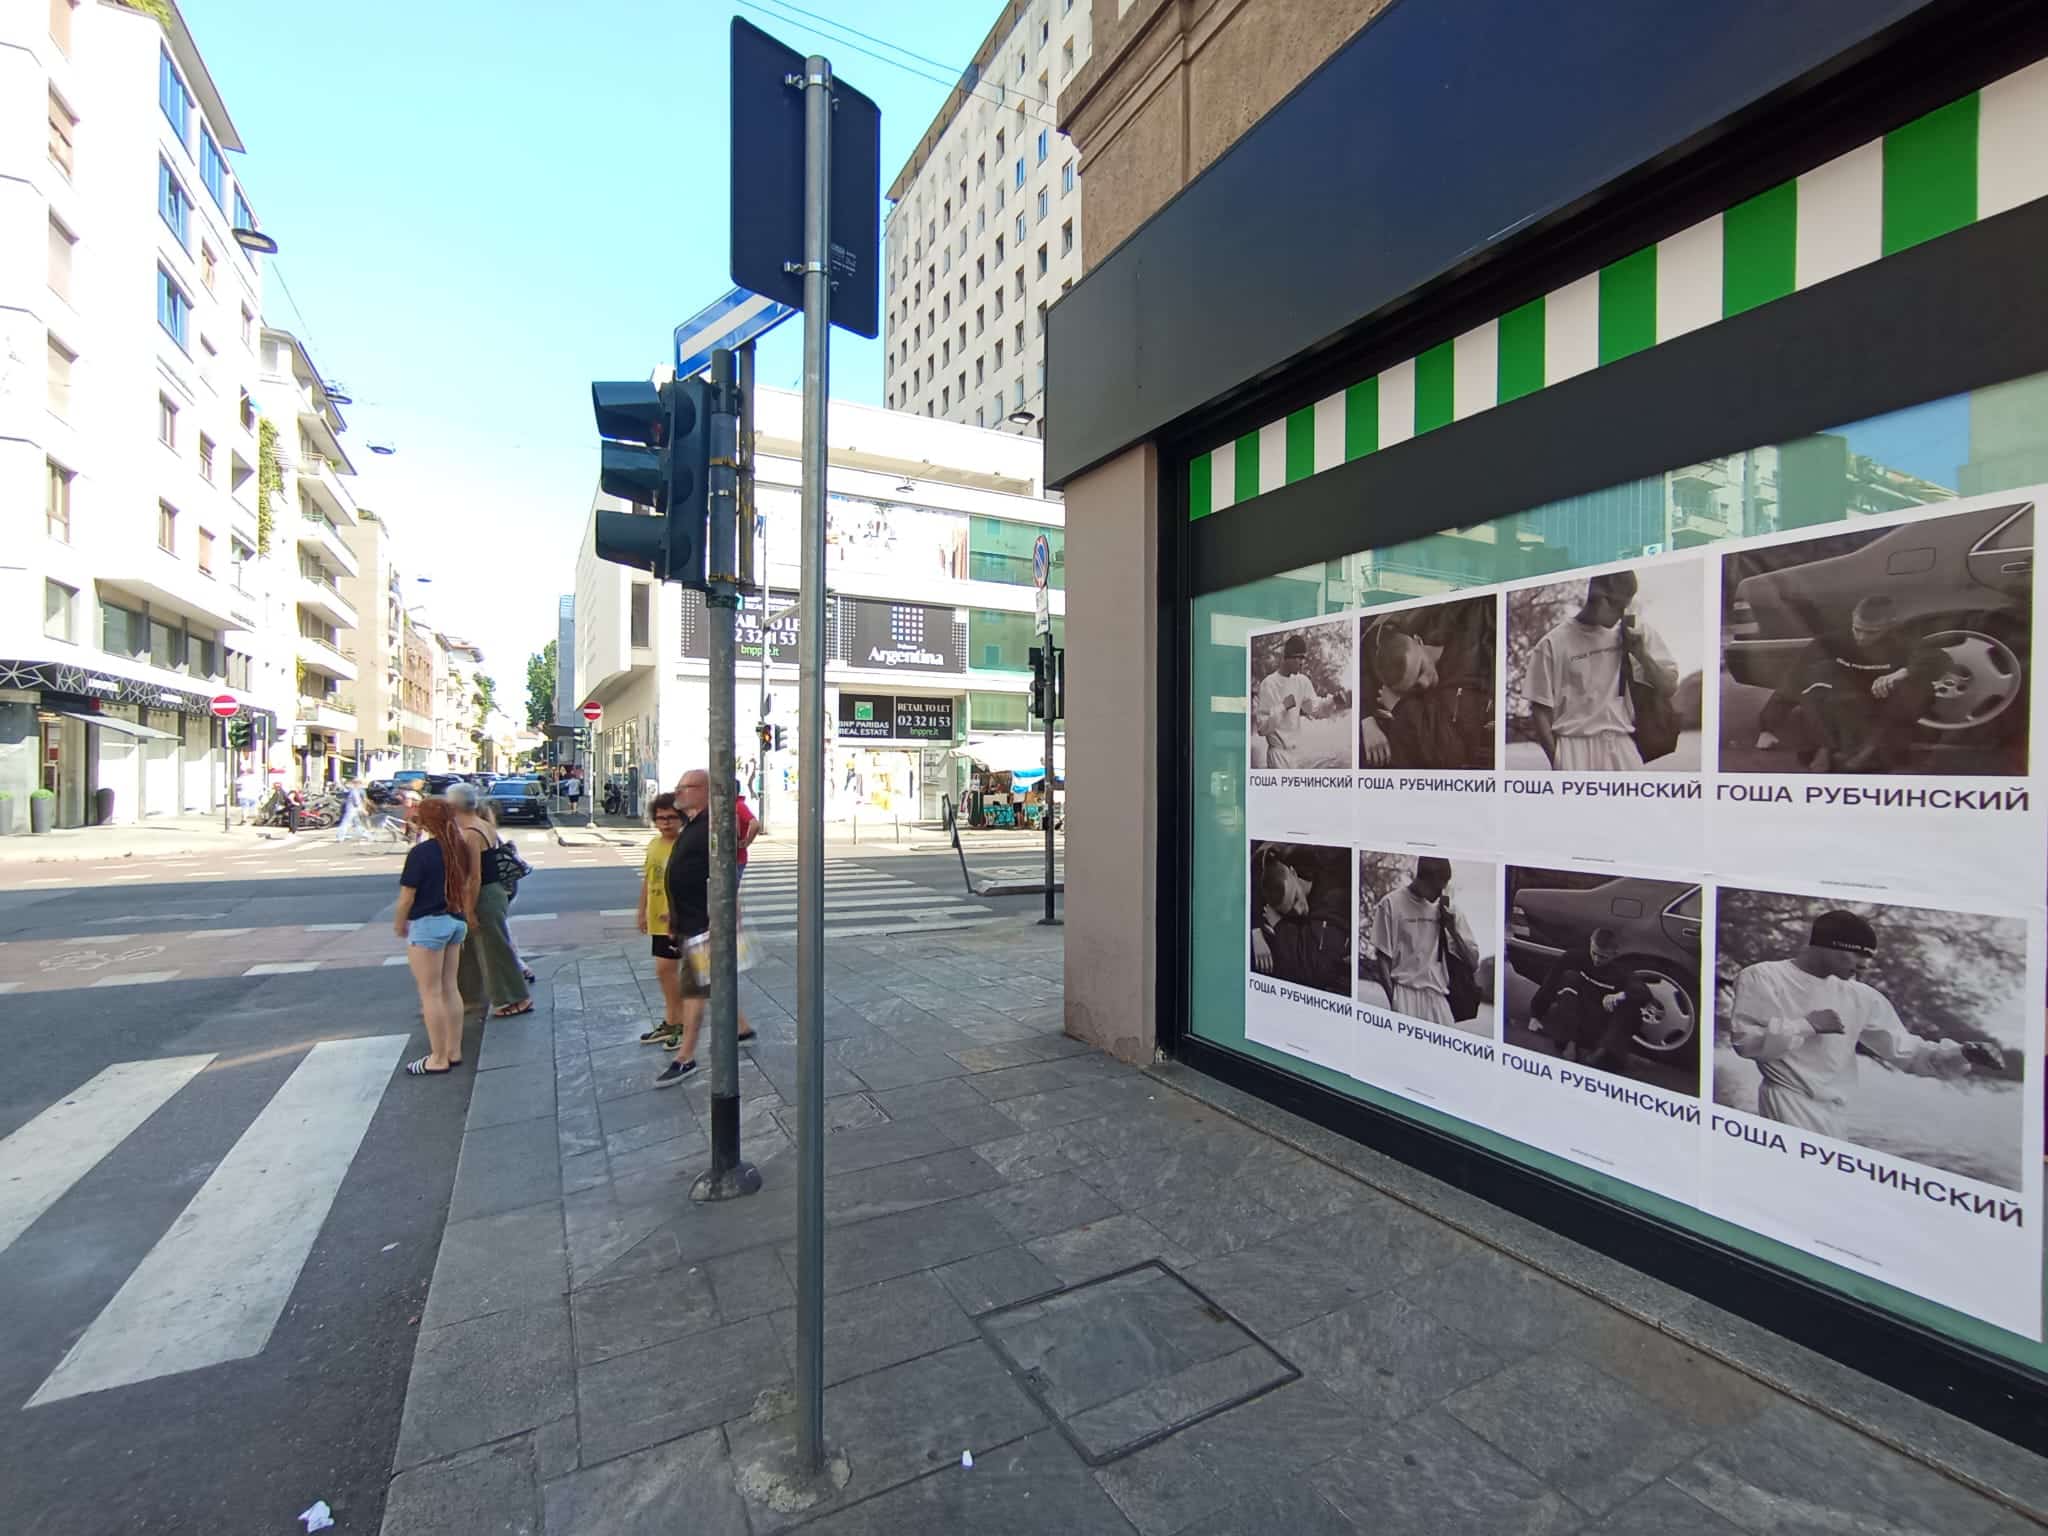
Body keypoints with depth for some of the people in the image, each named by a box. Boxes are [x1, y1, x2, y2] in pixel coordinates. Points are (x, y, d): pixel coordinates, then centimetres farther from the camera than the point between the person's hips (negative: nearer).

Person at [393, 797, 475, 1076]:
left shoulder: (422, 852, -16)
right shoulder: (461, 848, 3)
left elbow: (407, 895, -13)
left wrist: (398, 924, 3)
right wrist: (463, 916, 18)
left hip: (428, 924, -7)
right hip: (456, 922, 7)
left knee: (430, 992, 1)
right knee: (449, 988, 14)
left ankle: (438, 1059, 7)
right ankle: (454, 1051, 20)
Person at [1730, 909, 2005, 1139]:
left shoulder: (1860, 996, 9)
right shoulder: (1762, 977, -7)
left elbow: (1904, 1050, 11)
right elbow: (1744, 1040, -13)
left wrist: (1961, 1054, -5)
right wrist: (1807, 1025, -15)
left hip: (1836, 1115, 6)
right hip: (1787, 1105, -6)